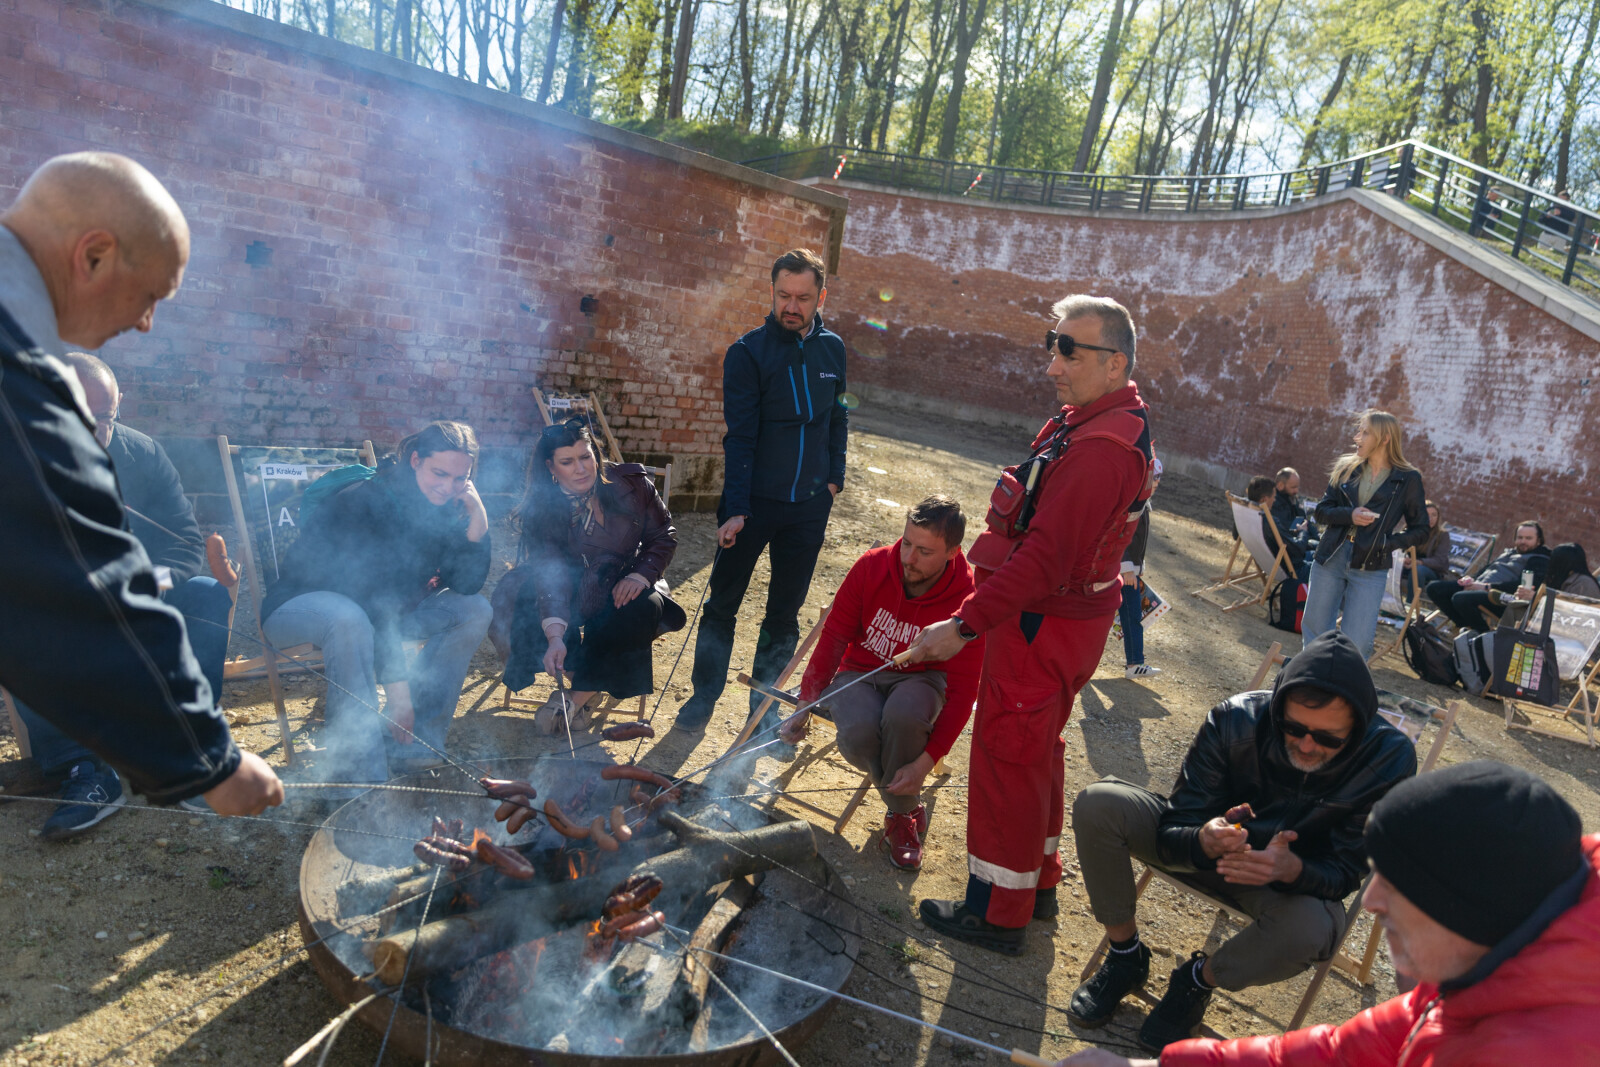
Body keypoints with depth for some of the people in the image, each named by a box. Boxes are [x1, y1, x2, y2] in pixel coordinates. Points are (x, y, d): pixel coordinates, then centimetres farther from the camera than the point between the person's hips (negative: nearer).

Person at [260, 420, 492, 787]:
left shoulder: (448, 508, -6)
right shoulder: (365, 501, -27)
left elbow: (466, 585, -11)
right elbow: (371, 596, -32)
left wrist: (478, 524, -26)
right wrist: (396, 685, -35)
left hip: (386, 606, 7)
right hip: (300, 603, -7)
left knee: (474, 611, -8)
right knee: (349, 619, -41)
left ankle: (416, 740, -10)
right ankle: (357, 772, -35)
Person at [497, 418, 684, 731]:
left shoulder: (632, 484, -11)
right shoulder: (541, 509, -14)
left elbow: (664, 536, -2)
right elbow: (551, 574, -26)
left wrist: (640, 576, -21)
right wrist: (555, 636, -40)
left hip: (625, 586, 0)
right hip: (576, 590, 0)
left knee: (643, 608, -34)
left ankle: (579, 696, -24)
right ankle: (575, 670, -12)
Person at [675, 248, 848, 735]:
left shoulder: (832, 349, 4)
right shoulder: (748, 352, -9)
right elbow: (740, 436, -15)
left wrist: (834, 475, 8)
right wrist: (735, 508, -21)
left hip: (809, 506, 3)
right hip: (754, 502, -3)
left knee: (784, 612, 12)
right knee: (722, 603, 6)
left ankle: (764, 702, 26)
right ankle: (704, 695, 24)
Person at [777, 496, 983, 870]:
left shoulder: (966, 599, -19)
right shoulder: (872, 566, -13)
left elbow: (963, 688, -17)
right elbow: (833, 638, -4)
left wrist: (926, 761, -25)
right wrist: (805, 705, -9)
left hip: (919, 678, -1)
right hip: (860, 673, 2)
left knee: (905, 714, -39)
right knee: (858, 731, -33)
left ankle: (901, 815, -10)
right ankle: (911, 806, -2)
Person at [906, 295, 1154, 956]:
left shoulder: (1100, 448, -26)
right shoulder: (1099, 422, 10)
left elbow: (1045, 559, -30)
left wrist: (964, 625, -27)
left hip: (1042, 627, -11)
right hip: (1066, 616, 11)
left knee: (1008, 759, 2)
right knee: (1039, 752, 22)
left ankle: (997, 913, 17)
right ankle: (1038, 883, 39)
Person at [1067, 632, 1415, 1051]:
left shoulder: (1389, 759, -22)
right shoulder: (1236, 718, -23)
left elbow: (1345, 873, -18)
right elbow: (1172, 834, -20)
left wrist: (1290, 868, -43)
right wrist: (1203, 841, -46)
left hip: (1297, 875, -1)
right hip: (1205, 846, 1)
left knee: (1309, 929, -39)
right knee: (1098, 803, -25)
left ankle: (1200, 979, -4)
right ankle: (1126, 954, -2)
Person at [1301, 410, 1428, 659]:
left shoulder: (1408, 480, -1)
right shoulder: (1346, 468, 8)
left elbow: (1420, 530, 3)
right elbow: (1322, 511, 7)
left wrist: (1388, 543, -12)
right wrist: (1349, 515, -12)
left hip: (1370, 567, -3)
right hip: (1330, 558, 3)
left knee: (1356, 643, -7)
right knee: (1315, 629, 8)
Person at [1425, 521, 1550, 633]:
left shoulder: (1540, 560, 2)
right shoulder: (1509, 552, 28)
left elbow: (1526, 586, -14)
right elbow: (1487, 568, 30)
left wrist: (1487, 587, -18)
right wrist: (1471, 580, 5)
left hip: (1502, 598, -9)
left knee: (1460, 598, -37)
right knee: (1434, 588, -5)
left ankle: (1485, 634, -16)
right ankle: (1467, 626, -7)